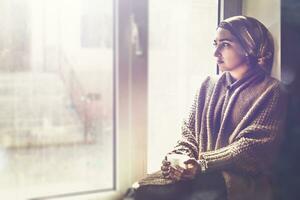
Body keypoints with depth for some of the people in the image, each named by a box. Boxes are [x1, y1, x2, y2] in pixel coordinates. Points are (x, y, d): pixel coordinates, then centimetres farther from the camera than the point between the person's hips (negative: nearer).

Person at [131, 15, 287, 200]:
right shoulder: (209, 85, 18)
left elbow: (254, 146, -10)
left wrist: (201, 164, -16)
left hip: (239, 180, -4)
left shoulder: (270, 91, -1)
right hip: (199, 175, 5)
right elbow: (190, 131, 15)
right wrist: (180, 157, -8)